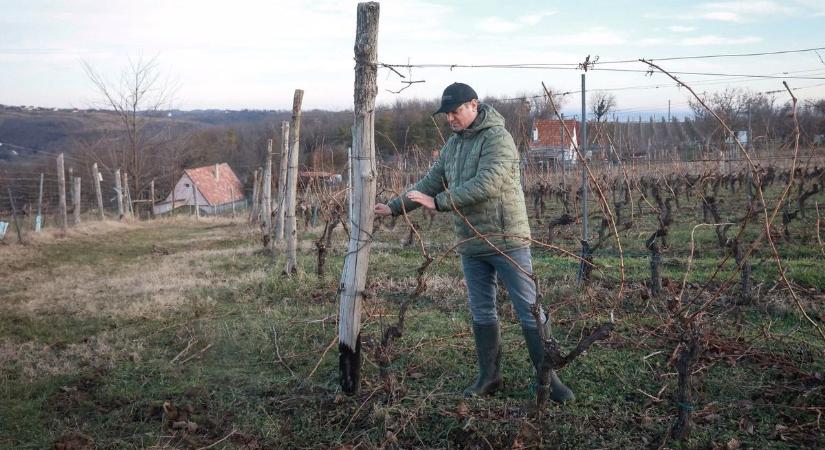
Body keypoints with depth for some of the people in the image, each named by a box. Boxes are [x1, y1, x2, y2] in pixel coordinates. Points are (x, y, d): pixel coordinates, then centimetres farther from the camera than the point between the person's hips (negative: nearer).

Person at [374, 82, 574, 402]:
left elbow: (485, 184, -26)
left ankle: (548, 378, 7)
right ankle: (489, 377, 24)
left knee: (529, 311, -1)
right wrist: (394, 207, 11)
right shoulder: (452, 145, 13)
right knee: (481, 313, 13)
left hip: (506, 240, -8)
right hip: (471, 244, 8)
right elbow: (430, 182, 18)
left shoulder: (497, 138, -14)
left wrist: (437, 202, -25)